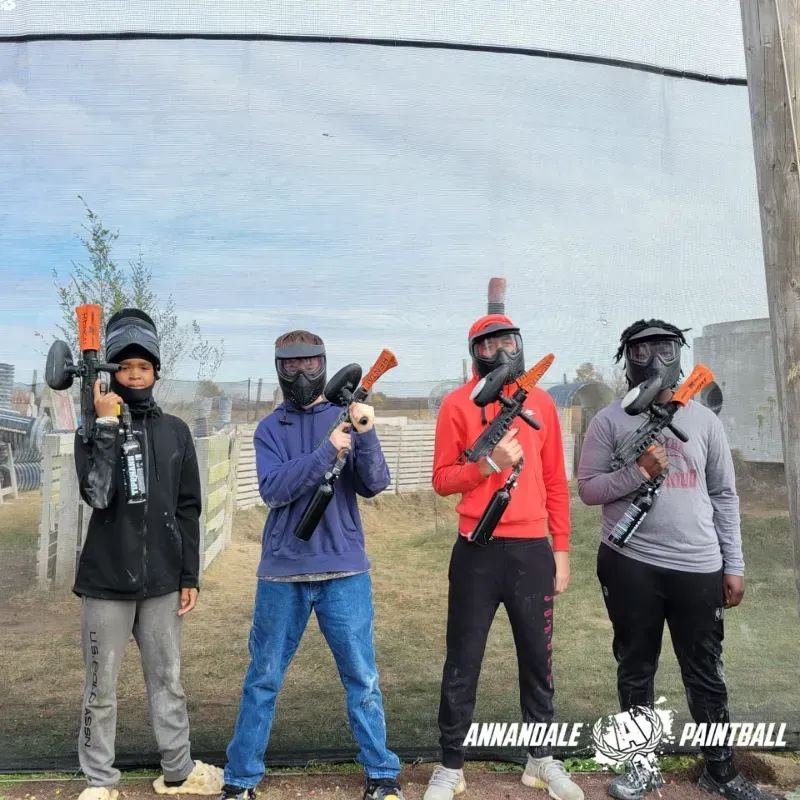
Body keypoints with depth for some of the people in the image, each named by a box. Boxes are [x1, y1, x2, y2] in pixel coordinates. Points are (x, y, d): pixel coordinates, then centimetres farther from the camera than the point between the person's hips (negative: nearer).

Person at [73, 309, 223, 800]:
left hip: (162, 580, 2)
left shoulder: (175, 432, 4)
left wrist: (191, 575, 3)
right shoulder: (94, 431, -2)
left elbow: (189, 509, 6)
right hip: (107, 580, -2)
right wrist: (107, 425, -18)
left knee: (168, 680, 13)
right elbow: (98, 495, -19)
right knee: (102, 687, 9)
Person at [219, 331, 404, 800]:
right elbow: (274, 490, -12)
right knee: (263, 680, 11)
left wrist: (366, 435, -22)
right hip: (282, 571, 1)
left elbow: (374, 485, -7)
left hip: (344, 570, 0)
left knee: (362, 678, 7)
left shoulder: (347, 418, 3)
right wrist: (327, 452, -21)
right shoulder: (270, 429, 4)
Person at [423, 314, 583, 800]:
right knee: (464, 661, 7)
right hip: (477, 551, -3)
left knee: (538, 657, 15)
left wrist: (561, 549, 6)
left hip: (532, 550, 3)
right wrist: (489, 463, -18)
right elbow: (442, 480, -3)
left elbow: (555, 482, 8)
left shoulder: (541, 403, 7)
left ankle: (542, 760, 33)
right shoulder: (458, 405, -2)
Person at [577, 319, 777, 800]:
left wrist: (734, 566, 4)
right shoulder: (610, 421, -1)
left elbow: (725, 497, 7)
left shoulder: (704, 420, 6)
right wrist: (638, 472, -19)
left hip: (699, 567, 2)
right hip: (630, 564, -1)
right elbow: (588, 489, -4)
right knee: (637, 670, 12)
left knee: (706, 674, 13)